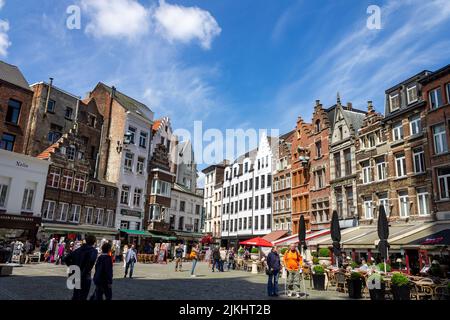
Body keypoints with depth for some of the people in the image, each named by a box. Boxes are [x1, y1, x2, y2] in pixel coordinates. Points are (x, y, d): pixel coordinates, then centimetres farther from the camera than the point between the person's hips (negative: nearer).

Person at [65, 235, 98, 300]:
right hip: (85, 278, -6)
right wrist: (87, 271, -19)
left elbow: (67, 258, 8)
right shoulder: (93, 250, -10)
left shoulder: (79, 249, 8)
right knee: (82, 297, 5)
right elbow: (91, 260, -31)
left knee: (75, 295, 22)